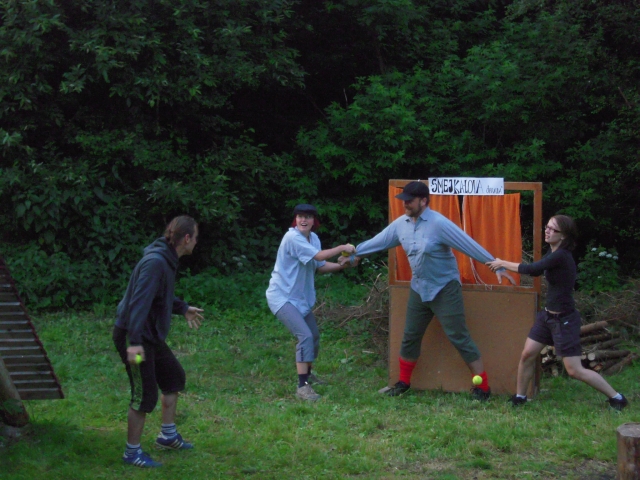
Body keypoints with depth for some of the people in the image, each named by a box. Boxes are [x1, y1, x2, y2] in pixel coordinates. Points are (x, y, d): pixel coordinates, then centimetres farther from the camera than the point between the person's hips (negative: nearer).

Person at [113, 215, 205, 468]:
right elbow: (139, 301, -32)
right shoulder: (155, 263, -24)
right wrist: (134, 342, -37)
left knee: (174, 378, 21)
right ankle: (132, 452, 10)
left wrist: (183, 309, 33)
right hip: (134, 336, -11)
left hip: (151, 336, 11)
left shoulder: (166, 260, 7)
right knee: (145, 395, -4)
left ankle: (168, 435, 34)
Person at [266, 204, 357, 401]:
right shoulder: (293, 238, -22)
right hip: (282, 297, -10)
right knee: (305, 335, -22)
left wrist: (342, 265, -4)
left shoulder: (313, 237, 6)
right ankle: (302, 386, -21)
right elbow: (319, 256, -26)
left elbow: (321, 266, 9)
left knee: (314, 335, 21)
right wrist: (341, 248, -16)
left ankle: (307, 374, 44)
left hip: (301, 297, 10)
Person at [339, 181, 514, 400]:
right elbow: (378, 241, 13)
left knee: (458, 337, -7)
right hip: (419, 289, 7)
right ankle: (403, 382, 31)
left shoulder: (438, 223, -21)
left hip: (444, 289, -6)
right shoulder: (401, 224, -1)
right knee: (410, 337, 14)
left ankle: (483, 388, -1)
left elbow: (469, 245, -22)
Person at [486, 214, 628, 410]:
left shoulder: (561, 256, -23)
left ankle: (616, 398, 6)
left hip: (564, 320, -9)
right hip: (548, 315, 9)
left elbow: (533, 269, -26)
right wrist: (505, 266, 5)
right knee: (527, 355, 7)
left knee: (575, 370, -5)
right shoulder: (553, 253, 6)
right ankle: (519, 397, 23)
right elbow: (536, 271, 16)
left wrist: (503, 263, -15)